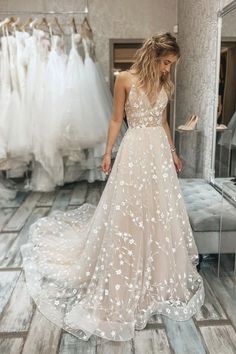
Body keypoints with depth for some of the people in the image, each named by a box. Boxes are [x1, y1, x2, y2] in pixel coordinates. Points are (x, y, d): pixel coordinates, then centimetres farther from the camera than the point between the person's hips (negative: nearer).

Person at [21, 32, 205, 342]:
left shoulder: (164, 84, 10)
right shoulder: (126, 79, -5)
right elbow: (116, 119, -2)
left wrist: (173, 152, 19)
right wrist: (108, 153, -3)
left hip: (160, 150, 6)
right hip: (135, 150, -5)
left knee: (161, 210, 11)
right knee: (129, 212, -1)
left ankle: (160, 274, 32)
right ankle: (126, 281, 18)